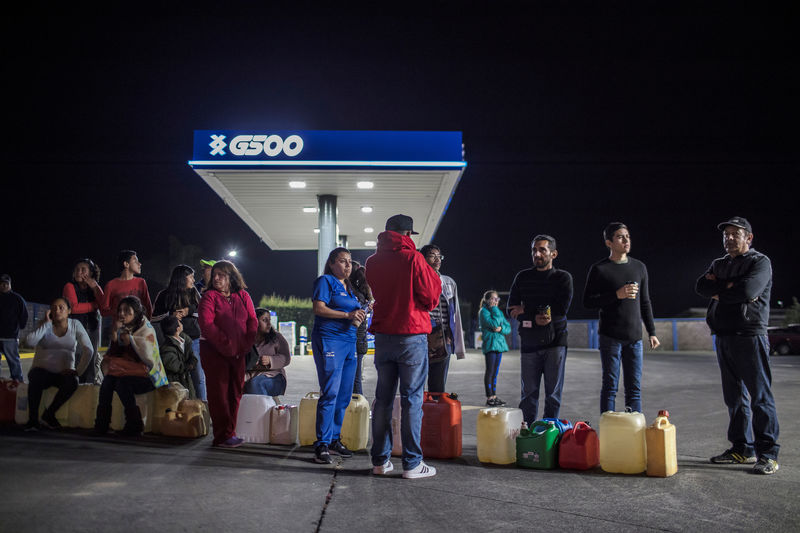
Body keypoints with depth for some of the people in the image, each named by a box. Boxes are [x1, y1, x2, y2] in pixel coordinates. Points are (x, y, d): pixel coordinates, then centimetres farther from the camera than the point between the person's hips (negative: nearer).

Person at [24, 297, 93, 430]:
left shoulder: (75, 324, -1)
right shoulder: (44, 324, -1)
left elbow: (89, 350, -9)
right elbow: (30, 341, -22)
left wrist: (78, 371, -15)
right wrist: (46, 323, -16)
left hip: (64, 372, 0)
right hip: (43, 370, 0)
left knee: (72, 382, -33)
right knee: (36, 379, -35)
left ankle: (48, 415, -11)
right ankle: (33, 418, -16)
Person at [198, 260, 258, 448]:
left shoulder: (243, 296, 9)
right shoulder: (209, 296, -3)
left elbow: (253, 321, 6)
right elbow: (206, 324, -13)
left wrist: (245, 344, -8)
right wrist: (226, 344, -18)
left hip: (238, 353, 5)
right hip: (214, 351, -5)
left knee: (236, 392, 8)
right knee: (219, 393, -3)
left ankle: (230, 432, 18)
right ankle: (223, 436, 1)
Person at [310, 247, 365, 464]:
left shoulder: (350, 287, 22)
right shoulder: (325, 281, -1)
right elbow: (318, 309, -12)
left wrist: (357, 318, 3)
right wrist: (348, 315, -16)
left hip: (349, 342, 8)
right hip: (329, 339, -8)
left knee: (344, 395, 8)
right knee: (330, 393, -12)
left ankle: (335, 439, 18)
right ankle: (322, 445, -8)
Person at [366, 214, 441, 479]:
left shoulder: (372, 262, 8)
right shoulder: (413, 258, -8)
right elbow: (431, 298, -5)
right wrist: (434, 278, 13)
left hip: (382, 336, 5)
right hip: (412, 336, -5)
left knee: (383, 399, 11)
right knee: (412, 400, 0)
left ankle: (380, 461, 16)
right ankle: (412, 464, 3)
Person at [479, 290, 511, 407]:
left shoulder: (498, 311, 17)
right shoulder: (483, 311, -6)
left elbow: (508, 328, 12)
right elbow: (494, 323, -20)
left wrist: (501, 329, -8)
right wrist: (494, 309, -12)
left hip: (499, 343, 7)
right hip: (490, 344, -7)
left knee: (495, 372, 11)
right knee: (490, 371, -5)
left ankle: (494, 396, 16)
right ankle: (489, 398, -1)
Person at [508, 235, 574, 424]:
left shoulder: (563, 277, 4)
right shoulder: (522, 277, 10)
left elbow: (561, 310, -9)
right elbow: (511, 310, 5)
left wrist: (526, 312, -7)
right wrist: (534, 318, -12)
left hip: (555, 342, -1)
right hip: (529, 343, 2)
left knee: (553, 393, 2)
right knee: (529, 393, 2)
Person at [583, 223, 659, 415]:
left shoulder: (639, 267, 12)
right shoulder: (599, 269, -2)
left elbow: (645, 303, 18)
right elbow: (587, 302, -6)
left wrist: (652, 332, 14)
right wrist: (617, 295, -16)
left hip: (634, 336, 4)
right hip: (610, 337, -4)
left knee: (634, 388, 7)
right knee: (610, 386, 0)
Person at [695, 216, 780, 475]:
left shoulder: (760, 262, 0)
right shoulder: (719, 264, 21)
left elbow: (747, 290, -18)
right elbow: (701, 286, 2)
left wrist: (718, 291, -4)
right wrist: (729, 287, -10)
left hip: (749, 335, -7)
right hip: (723, 337, 7)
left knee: (760, 396, -6)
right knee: (735, 396, 10)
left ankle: (767, 453, -1)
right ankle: (742, 449, 18)